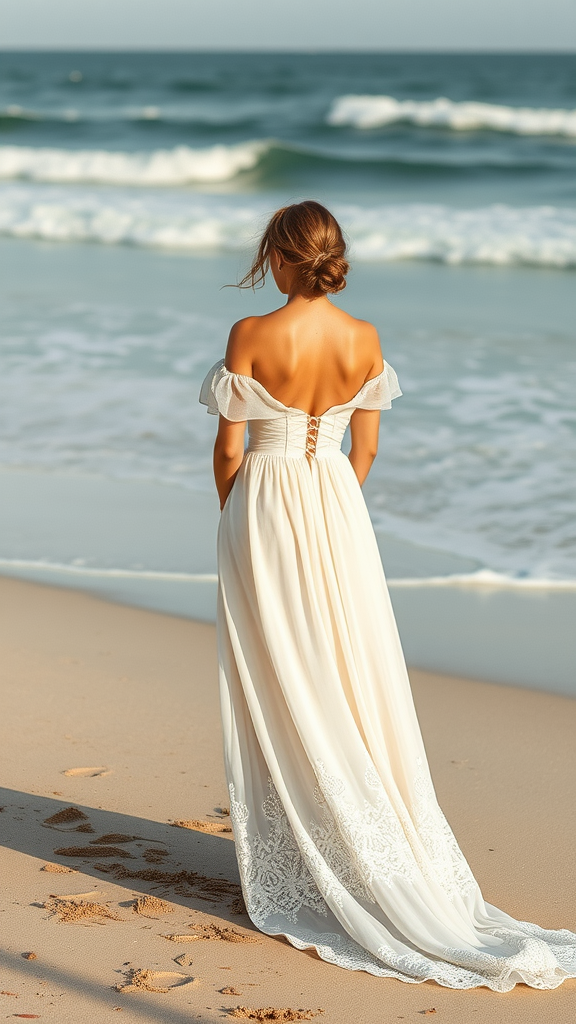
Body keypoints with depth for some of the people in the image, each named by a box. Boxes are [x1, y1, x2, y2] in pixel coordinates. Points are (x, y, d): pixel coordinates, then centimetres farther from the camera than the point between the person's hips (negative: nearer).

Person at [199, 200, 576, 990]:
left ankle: (296, 866, 12)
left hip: (263, 505, -4)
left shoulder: (252, 336, -15)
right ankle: (375, 855, 18)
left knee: (279, 693, 5)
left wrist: (235, 516, 8)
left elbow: (229, 447, -9)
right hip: (337, 510, 4)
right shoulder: (363, 339, -3)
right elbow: (365, 447, 5)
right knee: (353, 680, 12)